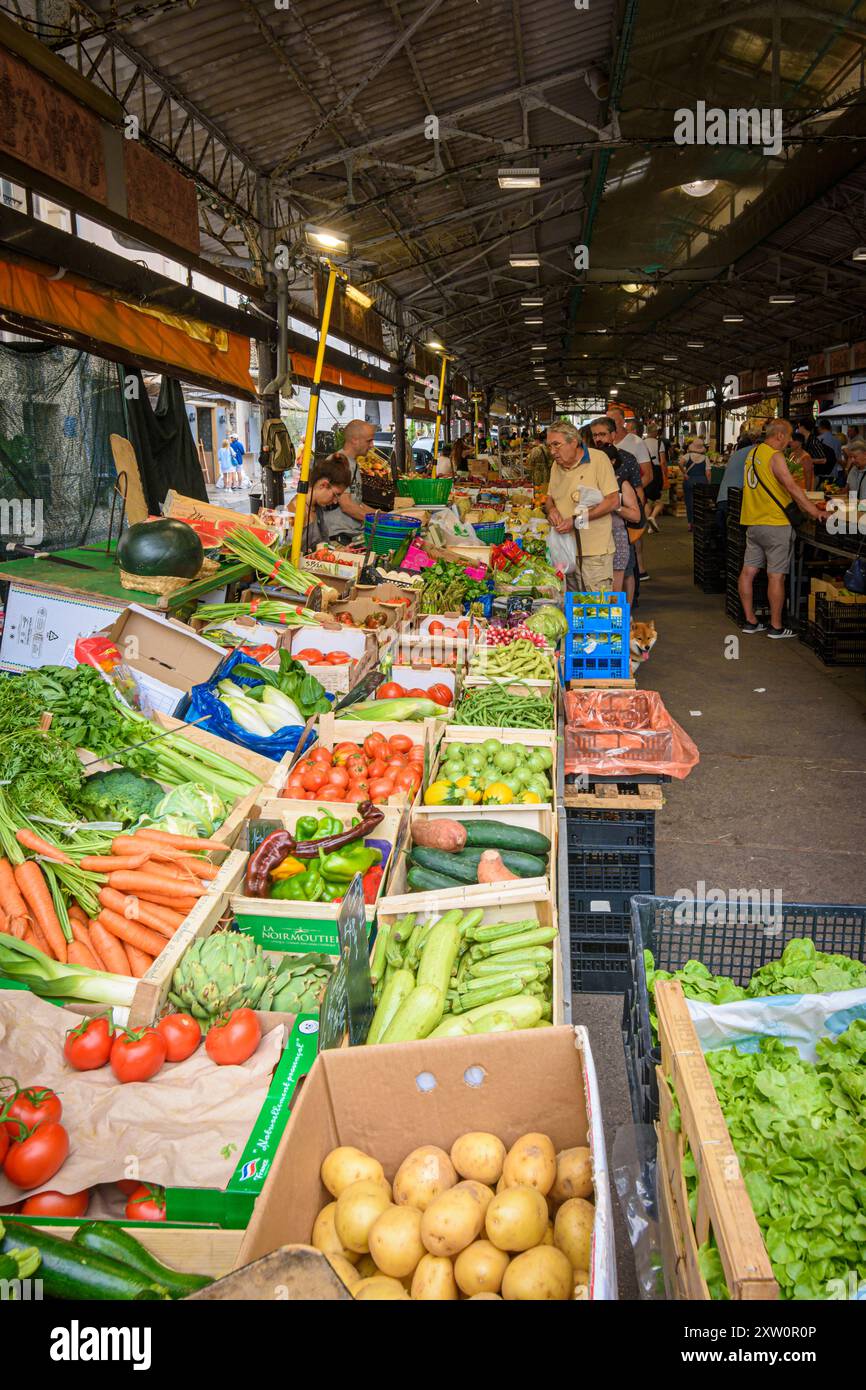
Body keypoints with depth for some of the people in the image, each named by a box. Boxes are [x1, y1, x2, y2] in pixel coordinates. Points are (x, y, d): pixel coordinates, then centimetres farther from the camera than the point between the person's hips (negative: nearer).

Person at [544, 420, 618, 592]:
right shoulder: (556, 465, 12)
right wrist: (551, 509, -3)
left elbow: (613, 501, -13)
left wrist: (577, 520, -19)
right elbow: (549, 497, 22)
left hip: (595, 551, -6)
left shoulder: (598, 459, -8)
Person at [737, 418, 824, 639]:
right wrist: (812, 510, -23)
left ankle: (750, 621, 14)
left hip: (753, 523, 8)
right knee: (776, 576, -2)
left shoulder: (753, 452, 12)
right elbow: (791, 486, -23)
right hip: (775, 523, -8)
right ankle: (776, 626, 2)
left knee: (748, 571, 8)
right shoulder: (775, 456, -14)